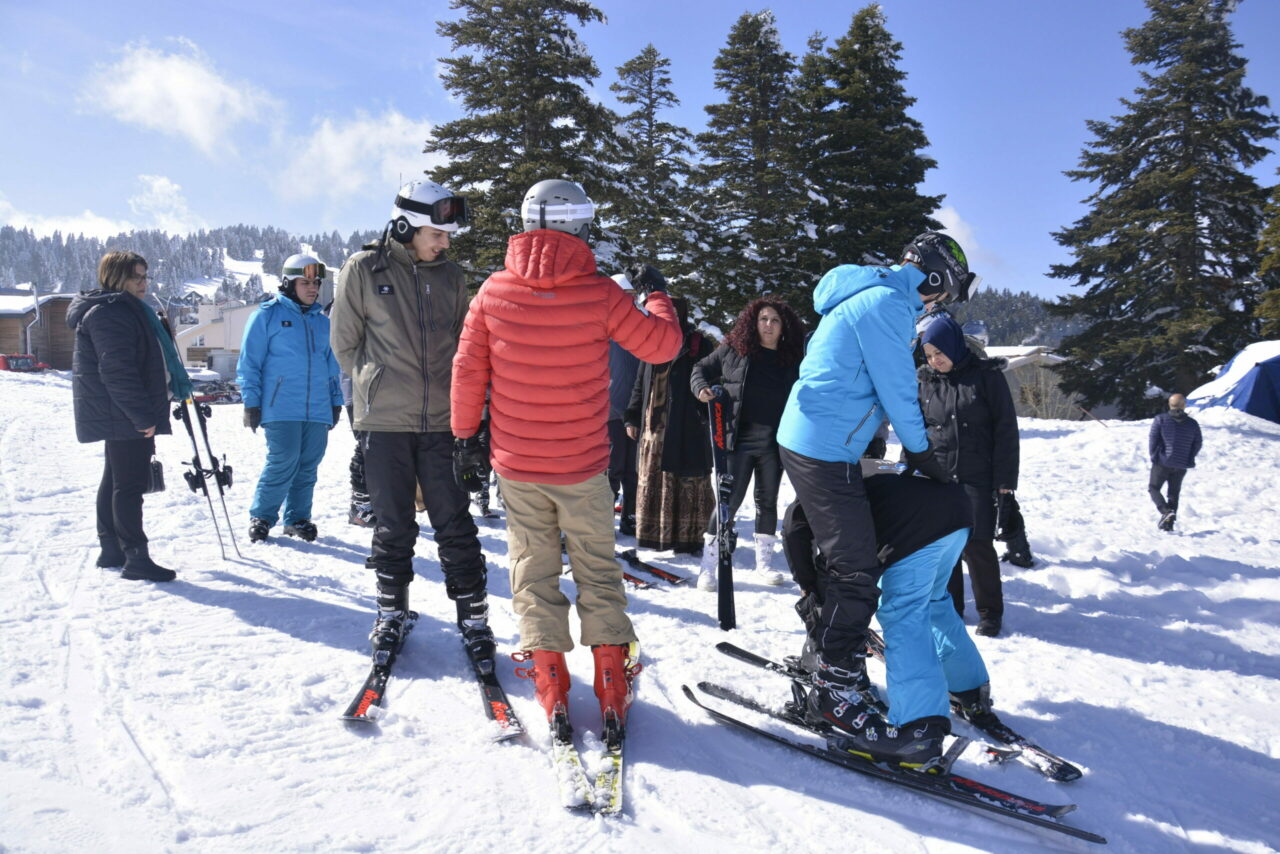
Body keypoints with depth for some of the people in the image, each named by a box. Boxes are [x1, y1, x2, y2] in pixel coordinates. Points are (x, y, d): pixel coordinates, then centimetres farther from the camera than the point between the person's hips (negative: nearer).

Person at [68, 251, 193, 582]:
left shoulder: (127, 310, 19)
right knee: (130, 484, -10)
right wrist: (142, 416, -24)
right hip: (123, 416, -11)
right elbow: (117, 371, -24)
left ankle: (111, 549, 24)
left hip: (122, 415, 11)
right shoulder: (109, 314, -16)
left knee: (115, 480, 15)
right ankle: (136, 558, -9)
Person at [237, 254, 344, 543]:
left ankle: (298, 519, 18)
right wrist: (251, 402, -5)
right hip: (280, 409, -5)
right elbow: (249, 363, 1)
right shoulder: (267, 315, 2)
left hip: (318, 410, 5)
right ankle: (260, 517, 6)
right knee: (283, 462, -12)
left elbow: (332, 366, 24)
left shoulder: (322, 322, 17)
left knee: (308, 466, 5)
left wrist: (336, 401, 18)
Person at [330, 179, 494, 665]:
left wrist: (457, 397, 5)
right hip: (384, 423, -2)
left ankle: (474, 617, 13)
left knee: (455, 522, 3)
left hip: (441, 421, 2)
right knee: (393, 525, 8)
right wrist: (378, 385, 2)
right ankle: (392, 613, 24)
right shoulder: (363, 270, -1)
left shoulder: (450, 276, 8)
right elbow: (345, 342, 5)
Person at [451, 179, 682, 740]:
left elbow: (468, 370, -1)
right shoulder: (599, 294, -12)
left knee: (533, 569, 13)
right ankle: (611, 688, 14)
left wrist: (466, 437, 10)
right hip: (583, 467, -1)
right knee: (597, 569, 13)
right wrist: (657, 293, 16)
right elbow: (663, 344, -3)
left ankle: (550, 681, 12)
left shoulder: (494, 292, -5)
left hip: (515, 464, 1)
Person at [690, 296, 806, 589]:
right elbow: (702, 369, 11)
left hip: (774, 442, 3)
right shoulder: (733, 350, 1)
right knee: (729, 500, -4)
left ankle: (764, 560, 28)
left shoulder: (792, 361, 6)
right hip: (739, 438, -3)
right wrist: (701, 387, -9)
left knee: (767, 500, 14)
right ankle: (708, 565, 5)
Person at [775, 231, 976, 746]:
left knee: (846, 560, 21)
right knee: (858, 573, -6)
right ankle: (835, 690, 4)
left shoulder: (869, 297, 18)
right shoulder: (887, 304, -15)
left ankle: (830, 661, 34)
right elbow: (898, 390, -14)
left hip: (807, 440, 11)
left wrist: (915, 449, 23)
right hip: (826, 452, -11)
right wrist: (922, 453, 0)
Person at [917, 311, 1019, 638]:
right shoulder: (925, 381, 7)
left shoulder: (987, 376, -3)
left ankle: (990, 611, 12)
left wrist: (1004, 481, -7)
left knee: (977, 543, -4)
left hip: (977, 477, -3)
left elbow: (1006, 430, -3)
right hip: (936, 477, 4)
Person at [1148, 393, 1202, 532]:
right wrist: (1189, 459, 17)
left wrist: (1153, 456, 4)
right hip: (1181, 466, 3)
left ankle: (1166, 511, -17)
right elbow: (1198, 443, 8)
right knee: (1174, 493, 15)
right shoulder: (1192, 424, 4)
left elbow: (1153, 439, -8)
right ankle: (1169, 523, 10)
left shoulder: (1160, 419, -5)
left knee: (1154, 488, 7)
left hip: (1162, 463, -3)